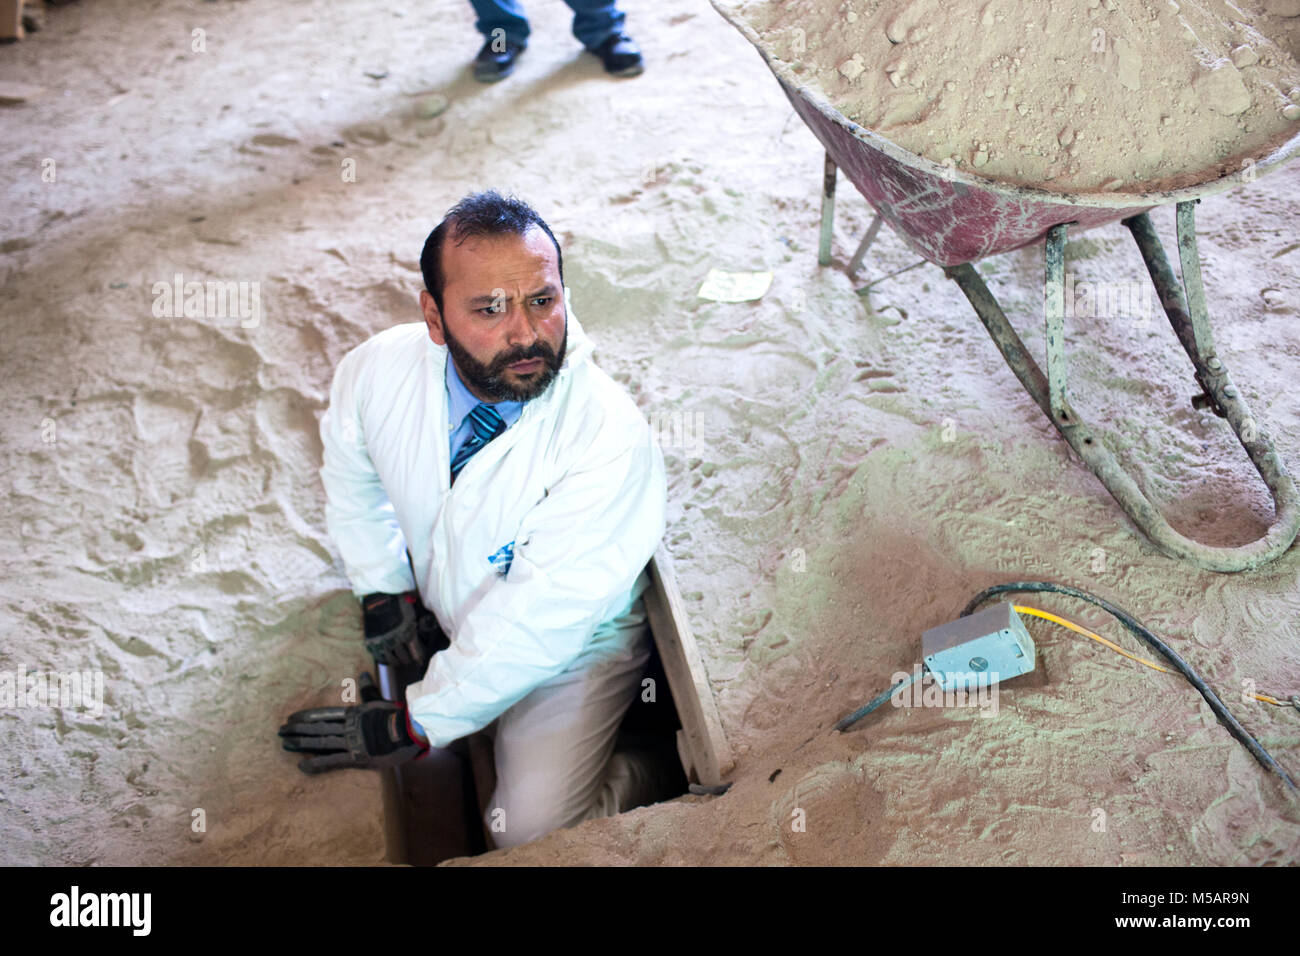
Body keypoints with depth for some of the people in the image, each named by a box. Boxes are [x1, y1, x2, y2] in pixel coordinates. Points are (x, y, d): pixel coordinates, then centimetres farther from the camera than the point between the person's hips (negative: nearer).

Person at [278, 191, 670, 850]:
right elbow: (351, 469, 5)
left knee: (533, 831, -18)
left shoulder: (610, 439, -34)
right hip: (438, 613, 6)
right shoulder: (377, 370, -19)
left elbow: (534, 623, -31)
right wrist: (383, 588, -2)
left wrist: (417, 725, -25)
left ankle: (640, 778, 11)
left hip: (568, 648, -5)